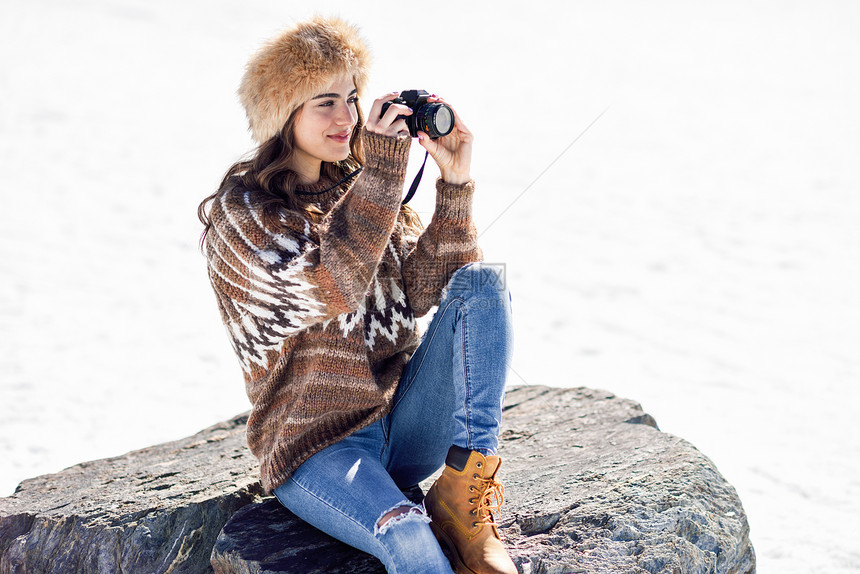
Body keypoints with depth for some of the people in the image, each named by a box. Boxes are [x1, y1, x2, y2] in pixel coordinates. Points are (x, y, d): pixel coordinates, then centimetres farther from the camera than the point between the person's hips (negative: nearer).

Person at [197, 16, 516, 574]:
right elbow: (330, 289, -21)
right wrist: (384, 170, -19)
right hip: (317, 445, -6)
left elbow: (424, 288, 0)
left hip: (402, 419, 6)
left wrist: (454, 181, -9)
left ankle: (465, 495, -21)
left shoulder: (355, 190, 14)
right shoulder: (239, 211, -4)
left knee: (482, 282, -17)